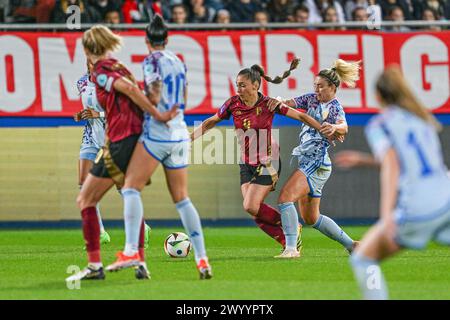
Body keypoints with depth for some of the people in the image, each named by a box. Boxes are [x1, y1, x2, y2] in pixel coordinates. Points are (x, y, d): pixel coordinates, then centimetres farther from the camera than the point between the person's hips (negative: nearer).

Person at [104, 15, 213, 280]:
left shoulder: (152, 61, -6)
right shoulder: (179, 62, 15)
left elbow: (154, 97, -13)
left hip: (157, 132, -7)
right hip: (180, 134, 7)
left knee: (131, 188, -6)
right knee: (182, 198, 9)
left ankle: (131, 251, -21)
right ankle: (202, 259, 3)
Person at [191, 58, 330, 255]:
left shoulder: (268, 104, -14)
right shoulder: (233, 104, -4)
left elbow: (301, 117, -7)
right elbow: (210, 123, 9)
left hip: (267, 163, -5)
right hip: (246, 164, 5)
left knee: (251, 206, -18)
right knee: (254, 211, -4)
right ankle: (288, 242, 10)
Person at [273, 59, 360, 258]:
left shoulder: (334, 107, -9)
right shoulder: (312, 99, 13)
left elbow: (344, 127, -27)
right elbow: (289, 104, 5)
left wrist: (334, 128, -51)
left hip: (317, 163, -9)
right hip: (307, 162, 9)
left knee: (285, 197, -24)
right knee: (310, 218, 14)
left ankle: (291, 249, -29)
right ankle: (350, 244, 25)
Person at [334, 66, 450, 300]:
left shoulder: (380, 124, 2)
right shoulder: (421, 119, 20)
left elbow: (391, 167, -13)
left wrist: (386, 215, -22)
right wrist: (363, 160, 35)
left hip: (417, 210, -5)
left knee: (362, 260, 11)